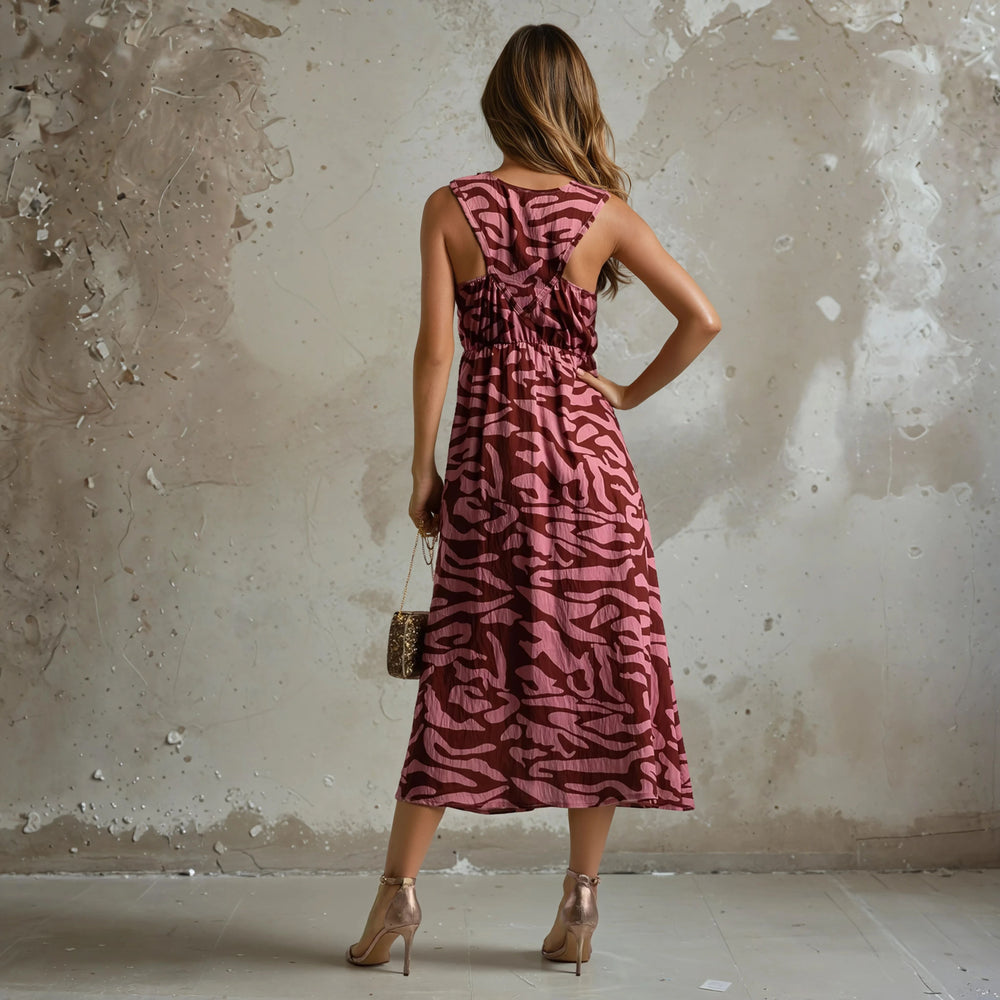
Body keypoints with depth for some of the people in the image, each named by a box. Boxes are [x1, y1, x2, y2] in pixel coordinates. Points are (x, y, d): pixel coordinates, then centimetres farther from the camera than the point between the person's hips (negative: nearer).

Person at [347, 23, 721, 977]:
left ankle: (398, 889, 10)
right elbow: (702, 318, 1)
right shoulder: (603, 212, 2)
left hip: (489, 453, 0)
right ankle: (581, 897, 12)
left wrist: (422, 468, 2)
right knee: (596, 667, 6)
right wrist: (634, 392, 13)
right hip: (585, 451, 0)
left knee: (465, 675, 5)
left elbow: (435, 347, -4)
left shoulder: (450, 207, 0)